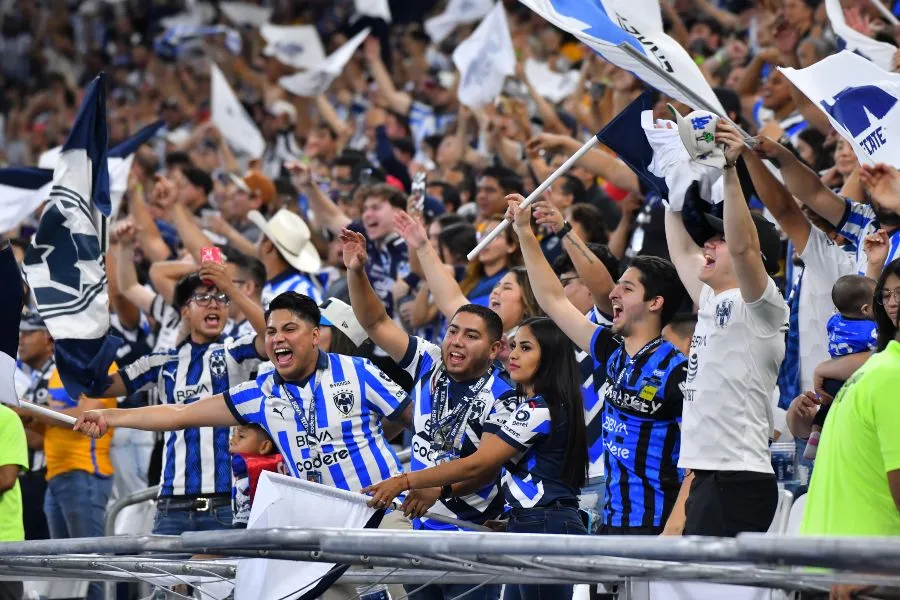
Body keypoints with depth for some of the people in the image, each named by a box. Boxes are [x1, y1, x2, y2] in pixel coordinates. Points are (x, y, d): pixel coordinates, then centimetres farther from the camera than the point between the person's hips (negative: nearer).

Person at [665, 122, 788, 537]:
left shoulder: (761, 307, -6)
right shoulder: (713, 303, 19)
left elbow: (743, 245, -23)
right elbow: (680, 249, 30)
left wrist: (729, 169, -24)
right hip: (706, 477, 9)